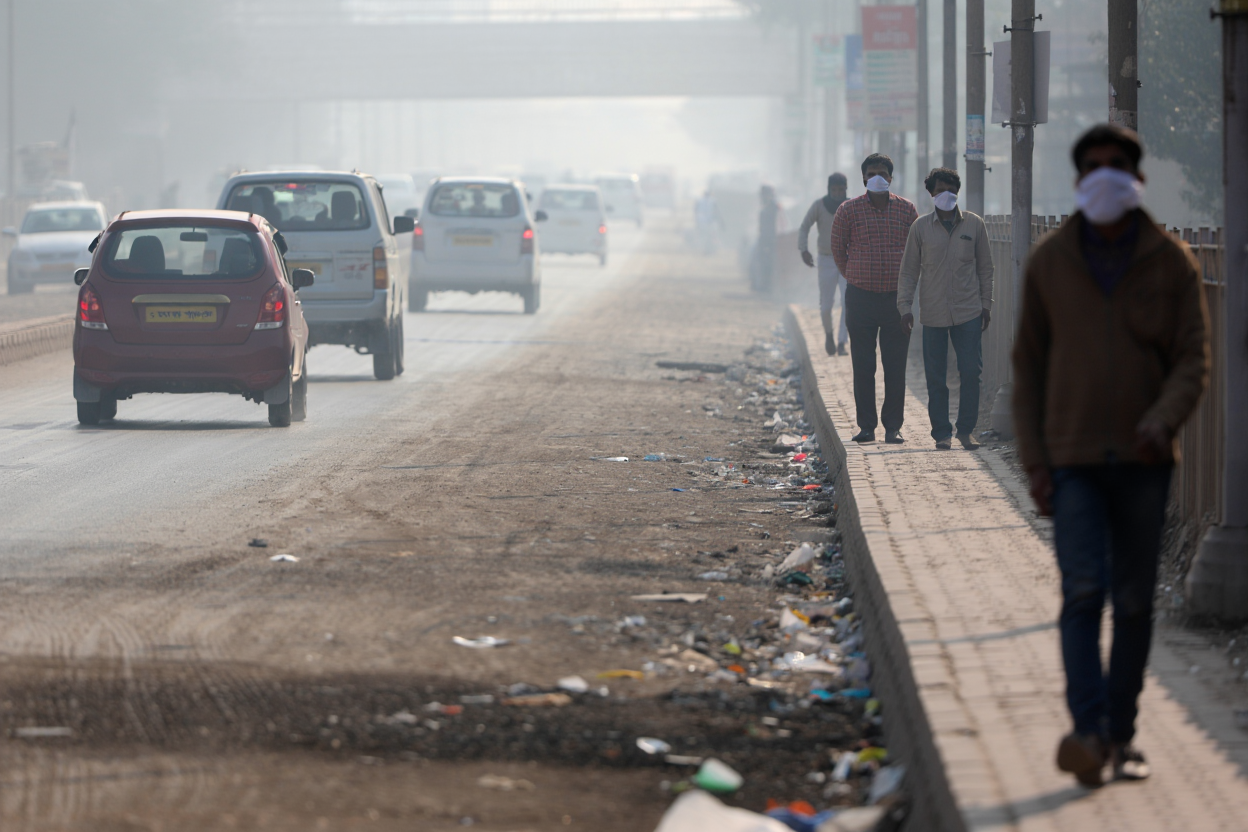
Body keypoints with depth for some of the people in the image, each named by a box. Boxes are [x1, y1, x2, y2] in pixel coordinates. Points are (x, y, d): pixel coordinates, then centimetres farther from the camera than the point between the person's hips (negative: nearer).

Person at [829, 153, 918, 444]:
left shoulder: (906, 209, 4)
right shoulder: (849, 210, 0)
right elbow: (838, 249, 12)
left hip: (897, 297, 1)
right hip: (861, 297, -1)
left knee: (896, 367, 1)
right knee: (863, 366, 0)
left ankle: (893, 426, 7)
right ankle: (866, 426, 6)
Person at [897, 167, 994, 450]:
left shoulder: (974, 225, 5)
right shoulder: (921, 227, 3)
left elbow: (985, 267, 12)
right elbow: (909, 270, 7)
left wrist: (986, 305, 9)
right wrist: (905, 306, 0)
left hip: (968, 312, 0)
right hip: (933, 314, 0)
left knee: (971, 372, -5)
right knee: (935, 377, 1)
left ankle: (965, 430, 6)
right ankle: (942, 433, 10)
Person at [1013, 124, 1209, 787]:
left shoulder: (1171, 263, 0)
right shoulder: (1048, 262, 1)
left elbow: (1194, 360, -3)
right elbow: (1028, 366, 5)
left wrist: (1162, 420, -23)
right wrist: (1034, 465, -1)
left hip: (1144, 460, 1)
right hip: (1074, 461, -1)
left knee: (1134, 601, 6)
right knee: (1082, 592, -15)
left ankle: (1121, 736, 16)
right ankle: (1087, 733, -25)